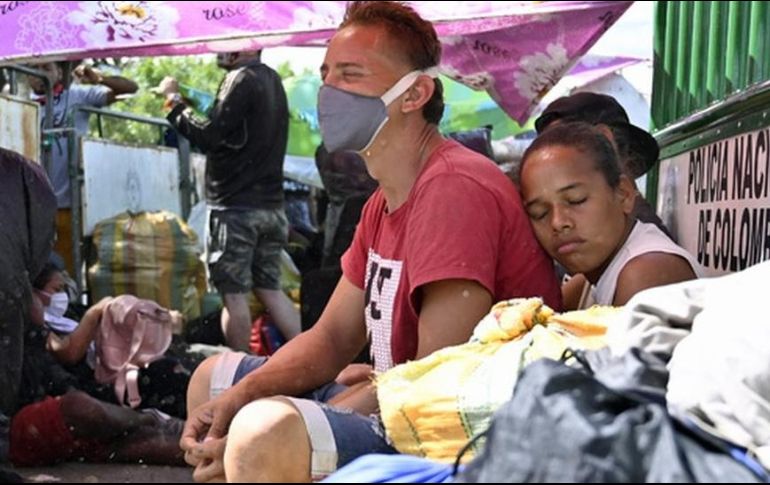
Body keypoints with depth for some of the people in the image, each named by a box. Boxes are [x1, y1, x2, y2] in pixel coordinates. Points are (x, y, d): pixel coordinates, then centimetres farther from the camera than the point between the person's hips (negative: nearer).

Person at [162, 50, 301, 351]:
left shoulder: (241, 79, -11)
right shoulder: (272, 79, 16)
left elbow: (208, 137, -17)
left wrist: (174, 101, -6)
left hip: (236, 206, -8)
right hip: (272, 205, 8)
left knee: (234, 294, -1)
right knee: (270, 289, 13)